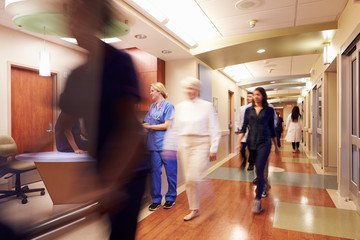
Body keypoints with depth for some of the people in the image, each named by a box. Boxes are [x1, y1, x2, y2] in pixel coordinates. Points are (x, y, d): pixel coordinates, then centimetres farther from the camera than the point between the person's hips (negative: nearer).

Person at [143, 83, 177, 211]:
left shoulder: (168, 105, -4)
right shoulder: (152, 106, 16)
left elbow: (167, 125, -12)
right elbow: (147, 123, 15)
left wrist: (149, 126, -11)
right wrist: (141, 125, -3)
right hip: (154, 144, 6)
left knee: (170, 171, 5)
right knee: (155, 171, 7)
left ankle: (170, 198, 21)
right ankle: (156, 199, 19)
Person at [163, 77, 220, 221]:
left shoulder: (207, 106, -2)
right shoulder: (179, 107, 9)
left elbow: (214, 129, -2)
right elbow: (175, 129, 13)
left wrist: (213, 149, -7)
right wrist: (169, 147, 10)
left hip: (201, 144, -4)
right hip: (184, 144, 4)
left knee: (193, 178, -13)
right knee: (188, 179, 8)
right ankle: (194, 210, 24)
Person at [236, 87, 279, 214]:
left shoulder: (269, 110, 3)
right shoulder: (248, 110, 8)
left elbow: (272, 128, 9)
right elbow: (244, 127, 5)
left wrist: (276, 146, 14)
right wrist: (239, 141, -8)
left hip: (264, 143, -3)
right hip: (251, 142, 3)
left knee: (259, 171, -12)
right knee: (258, 170, 15)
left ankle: (258, 200, -5)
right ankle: (262, 186, 41)